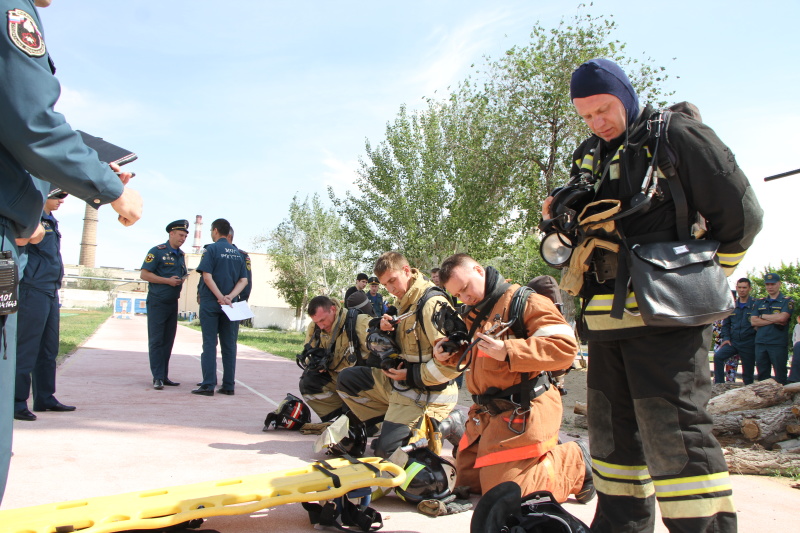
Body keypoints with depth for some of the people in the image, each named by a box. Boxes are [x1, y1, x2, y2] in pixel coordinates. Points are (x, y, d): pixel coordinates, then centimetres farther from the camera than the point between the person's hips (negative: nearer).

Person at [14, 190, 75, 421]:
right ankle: (17, 402, 2)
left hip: (51, 291, 9)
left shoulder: (51, 222, 18)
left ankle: (45, 398, 22)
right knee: (26, 347, -5)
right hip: (33, 290, -9)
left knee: (49, 349, 13)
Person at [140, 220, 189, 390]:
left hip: (172, 303, 7)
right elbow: (144, 274, -10)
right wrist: (167, 281, -17)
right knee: (156, 341, -4)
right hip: (157, 302, -7)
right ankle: (157, 377, -2)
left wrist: (182, 280, 4)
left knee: (168, 341, 9)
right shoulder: (157, 251, -6)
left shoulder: (181, 255, 15)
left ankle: (164, 376, 15)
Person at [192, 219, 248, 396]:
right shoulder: (238, 252, 10)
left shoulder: (212, 249, -5)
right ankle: (228, 385, 8)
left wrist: (221, 297, -16)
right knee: (229, 345, 7)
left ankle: (208, 385, -2)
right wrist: (230, 297, -7)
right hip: (230, 305, 4)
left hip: (211, 302, -4)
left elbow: (207, 276, -15)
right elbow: (243, 280, 3)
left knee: (209, 344, 0)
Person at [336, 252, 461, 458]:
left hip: (423, 395, -10)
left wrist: (411, 376, -19)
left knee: (385, 451, -8)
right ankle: (392, 421, 8)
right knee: (346, 379, 11)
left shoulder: (433, 303, -23)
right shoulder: (405, 302, 8)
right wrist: (389, 330, -2)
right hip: (398, 380, 10)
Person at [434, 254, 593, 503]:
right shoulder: (472, 313, 15)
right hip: (486, 412, 9)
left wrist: (507, 351, -28)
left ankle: (576, 463, 13)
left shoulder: (526, 302, -10)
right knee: (468, 482, 14)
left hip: (522, 412, -9)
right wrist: (450, 354, 9)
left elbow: (564, 347, -21)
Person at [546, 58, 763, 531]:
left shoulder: (677, 135, -2)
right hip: (607, 317, 7)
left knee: (675, 436, -8)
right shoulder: (589, 157, 17)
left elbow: (741, 213, -3)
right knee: (614, 432, 14)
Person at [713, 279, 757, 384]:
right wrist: (725, 338, 3)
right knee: (718, 356, -21)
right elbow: (726, 324, 14)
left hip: (749, 344, -3)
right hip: (733, 342, 3)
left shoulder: (756, 304, -3)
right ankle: (719, 385, -15)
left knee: (748, 373, 4)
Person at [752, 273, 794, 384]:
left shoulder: (787, 301, 4)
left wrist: (763, 316, 1)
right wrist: (774, 320, -6)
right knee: (762, 375, 7)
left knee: (780, 376, -2)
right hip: (760, 343, 4)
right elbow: (753, 321, 4)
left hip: (778, 343, -4)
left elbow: (782, 317, -12)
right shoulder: (760, 302, 16)